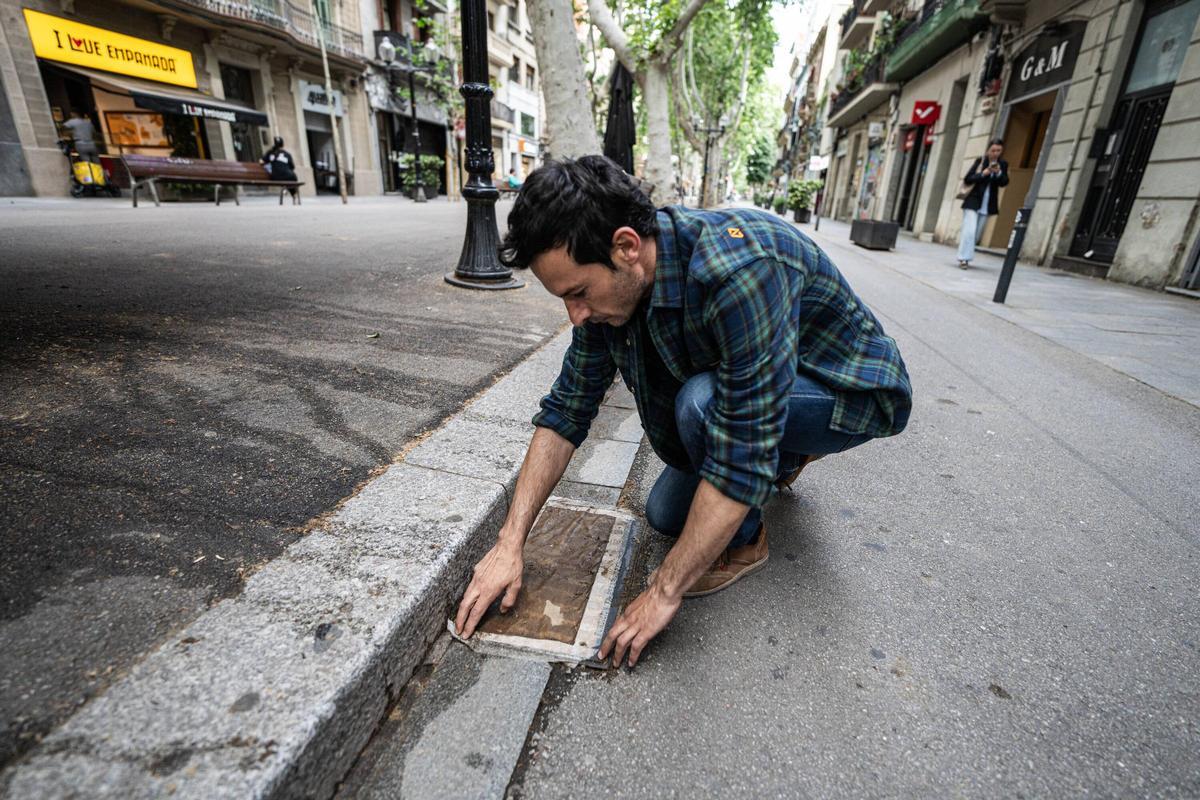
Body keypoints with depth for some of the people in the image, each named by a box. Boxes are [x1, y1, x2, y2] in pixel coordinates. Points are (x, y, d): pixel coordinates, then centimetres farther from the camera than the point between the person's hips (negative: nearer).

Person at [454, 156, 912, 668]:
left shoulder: (740, 271, -39)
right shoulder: (609, 285, -15)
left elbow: (741, 459, -37)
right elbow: (566, 411, -11)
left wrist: (663, 592, -27)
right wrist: (509, 543, -15)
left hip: (852, 390, -6)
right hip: (752, 391, 7)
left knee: (701, 400, -34)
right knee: (664, 514, 5)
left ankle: (743, 542, -4)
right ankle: (783, 459, 28)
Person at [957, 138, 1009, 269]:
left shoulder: (1003, 164, 7)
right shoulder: (980, 161, -1)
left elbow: (1004, 182, -3)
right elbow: (967, 180, -6)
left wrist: (999, 173, -20)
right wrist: (983, 173, -19)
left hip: (987, 204, 4)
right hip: (973, 201, -4)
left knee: (977, 233, 7)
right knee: (969, 231, -16)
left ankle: (965, 257, 19)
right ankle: (963, 259, -14)